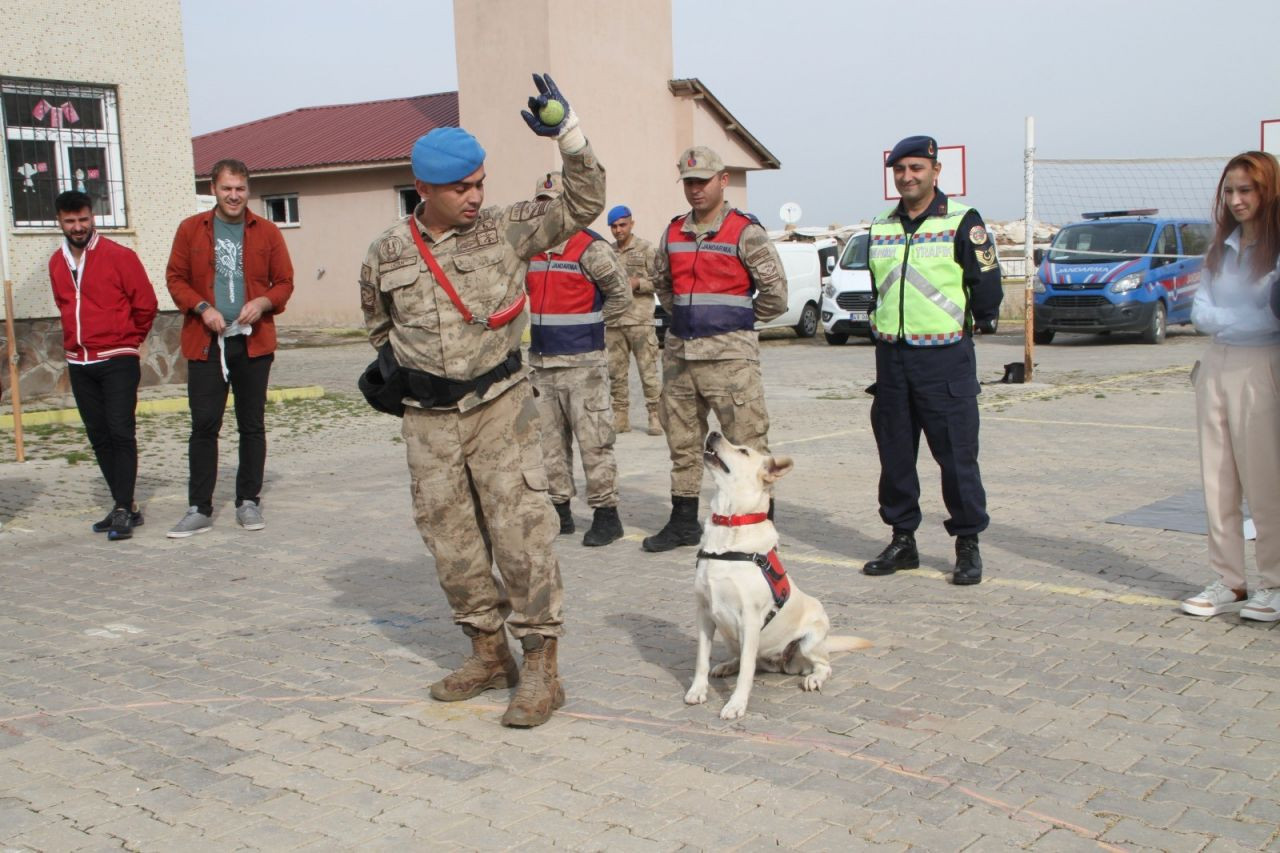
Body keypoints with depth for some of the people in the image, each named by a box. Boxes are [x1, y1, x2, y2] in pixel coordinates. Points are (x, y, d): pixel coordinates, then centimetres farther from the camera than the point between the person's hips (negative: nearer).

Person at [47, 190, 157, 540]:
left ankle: (123, 510, -7)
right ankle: (125, 506, 15)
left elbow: (146, 304, -2)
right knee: (99, 437, 7)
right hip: (79, 364, 6)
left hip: (117, 361, -6)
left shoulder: (119, 256, -7)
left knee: (121, 433, -10)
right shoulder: (57, 263, 9)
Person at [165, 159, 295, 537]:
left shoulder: (267, 232, 5)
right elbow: (175, 278, 6)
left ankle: (249, 502, 19)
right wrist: (202, 307, -11)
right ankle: (199, 509, 5)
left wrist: (263, 303, -12)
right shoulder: (191, 229, 5)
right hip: (205, 342, -1)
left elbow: (284, 282, 8)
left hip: (253, 341, 1)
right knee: (204, 425, -1)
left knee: (252, 425, 7)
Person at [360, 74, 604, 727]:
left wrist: (566, 133, -15)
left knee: (522, 533, -8)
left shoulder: (507, 229, -3)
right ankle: (489, 653, 25)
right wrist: (390, 364, 8)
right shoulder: (388, 253, 2)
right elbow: (378, 317, 21)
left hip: (500, 406, -3)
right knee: (450, 541, 9)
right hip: (428, 420, 3)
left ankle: (541, 667, -1)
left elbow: (583, 204, -5)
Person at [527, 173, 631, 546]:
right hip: (541, 362, 7)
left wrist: (589, 324, 1)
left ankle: (606, 513, 3)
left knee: (593, 440, -5)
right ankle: (559, 511, 22)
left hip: (582, 362, -7)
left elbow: (620, 294, -6)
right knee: (550, 442, 12)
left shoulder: (591, 248, -9)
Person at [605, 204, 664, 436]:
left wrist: (638, 283, -13)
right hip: (612, 321, 4)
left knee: (648, 370, -4)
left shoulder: (646, 248, 3)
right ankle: (621, 417, 11)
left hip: (640, 319, -4)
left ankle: (655, 416, 1)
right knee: (616, 372, 5)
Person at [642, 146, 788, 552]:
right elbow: (662, 283, 28)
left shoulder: (744, 232, -5)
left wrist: (737, 321, 6)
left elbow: (775, 291, -4)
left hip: (729, 354, -6)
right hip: (680, 353, 6)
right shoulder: (673, 233, 13)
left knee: (747, 441, -5)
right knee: (682, 441, 12)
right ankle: (683, 521, 23)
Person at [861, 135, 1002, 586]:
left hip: (945, 357, -5)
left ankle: (968, 544, 8)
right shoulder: (880, 227, 12)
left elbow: (986, 283, -3)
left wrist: (978, 325, 1)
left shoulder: (963, 221, -5)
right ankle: (902, 539, 21)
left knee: (957, 455, -4)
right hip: (891, 356, 5)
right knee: (895, 455, 9)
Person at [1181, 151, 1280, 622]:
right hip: (1216, 366, 6)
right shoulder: (1220, 248, 12)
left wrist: (1223, 319, -7)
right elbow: (1200, 313, 5)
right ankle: (1229, 583, 15)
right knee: (1217, 481, 8)